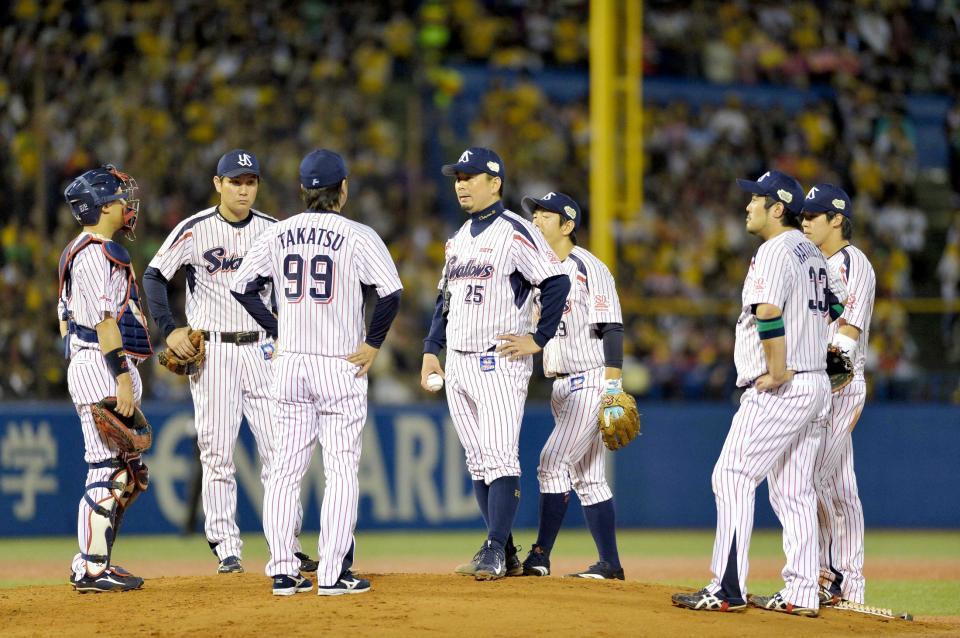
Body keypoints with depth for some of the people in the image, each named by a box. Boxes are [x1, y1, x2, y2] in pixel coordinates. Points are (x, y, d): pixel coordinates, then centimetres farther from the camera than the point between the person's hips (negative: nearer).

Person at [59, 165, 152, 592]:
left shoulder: (78, 252, 20)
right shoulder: (98, 254, -12)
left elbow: (67, 317, 22)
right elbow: (105, 319, -20)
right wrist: (122, 376, -24)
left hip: (93, 369, 11)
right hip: (102, 368, -11)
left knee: (128, 475, 13)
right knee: (108, 470, -10)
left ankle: (94, 564, 15)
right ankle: (91, 569, -10)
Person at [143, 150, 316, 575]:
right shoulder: (194, 230, -4)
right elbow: (154, 276, -2)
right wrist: (169, 330, -12)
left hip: (262, 350, 3)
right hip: (211, 352, -3)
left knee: (278, 450, -2)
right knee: (217, 453, -3)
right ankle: (226, 549, 1)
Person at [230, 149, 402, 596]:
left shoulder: (278, 234, 5)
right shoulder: (357, 236, -7)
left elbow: (242, 285, 7)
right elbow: (391, 292, -17)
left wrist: (277, 331, 11)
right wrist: (373, 343, -7)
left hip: (289, 364, 4)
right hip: (341, 366, -4)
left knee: (286, 469, 9)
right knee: (342, 470, 0)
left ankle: (282, 571, 6)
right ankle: (332, 574, -4)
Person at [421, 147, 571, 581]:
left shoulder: (514, 232, -9)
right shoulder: (459, 239, 17)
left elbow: (557, 281, -17)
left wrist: (539, 339, -16)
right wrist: (431, 350, 15)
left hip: (499, 362, -9)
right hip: (457, 363, 9)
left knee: (500, 457, -13)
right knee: (479, 463, 8)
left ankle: (494, 551, -15)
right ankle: (504, 555, 12)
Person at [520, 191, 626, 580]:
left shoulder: (589, 268, -10)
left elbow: (612, 329, -15)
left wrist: (612, 386, -22)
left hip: (592, 383, -9)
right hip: (561, 385, 9)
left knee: (554, 463, -15)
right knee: (586, 478, 9)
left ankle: (540, 557, -13)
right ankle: (609, 563, 12)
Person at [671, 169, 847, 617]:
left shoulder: (774, 251, -13)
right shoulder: (812, 253, 16)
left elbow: (768, 312, -26)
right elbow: (837, 301, 28)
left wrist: (778, 372, -22)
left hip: (780, 390, -10)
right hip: (817, 386, 10)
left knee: (733, 477, -9)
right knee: (795, 492, 11)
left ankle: (728, 590, -15)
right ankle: (801, 594, 10)